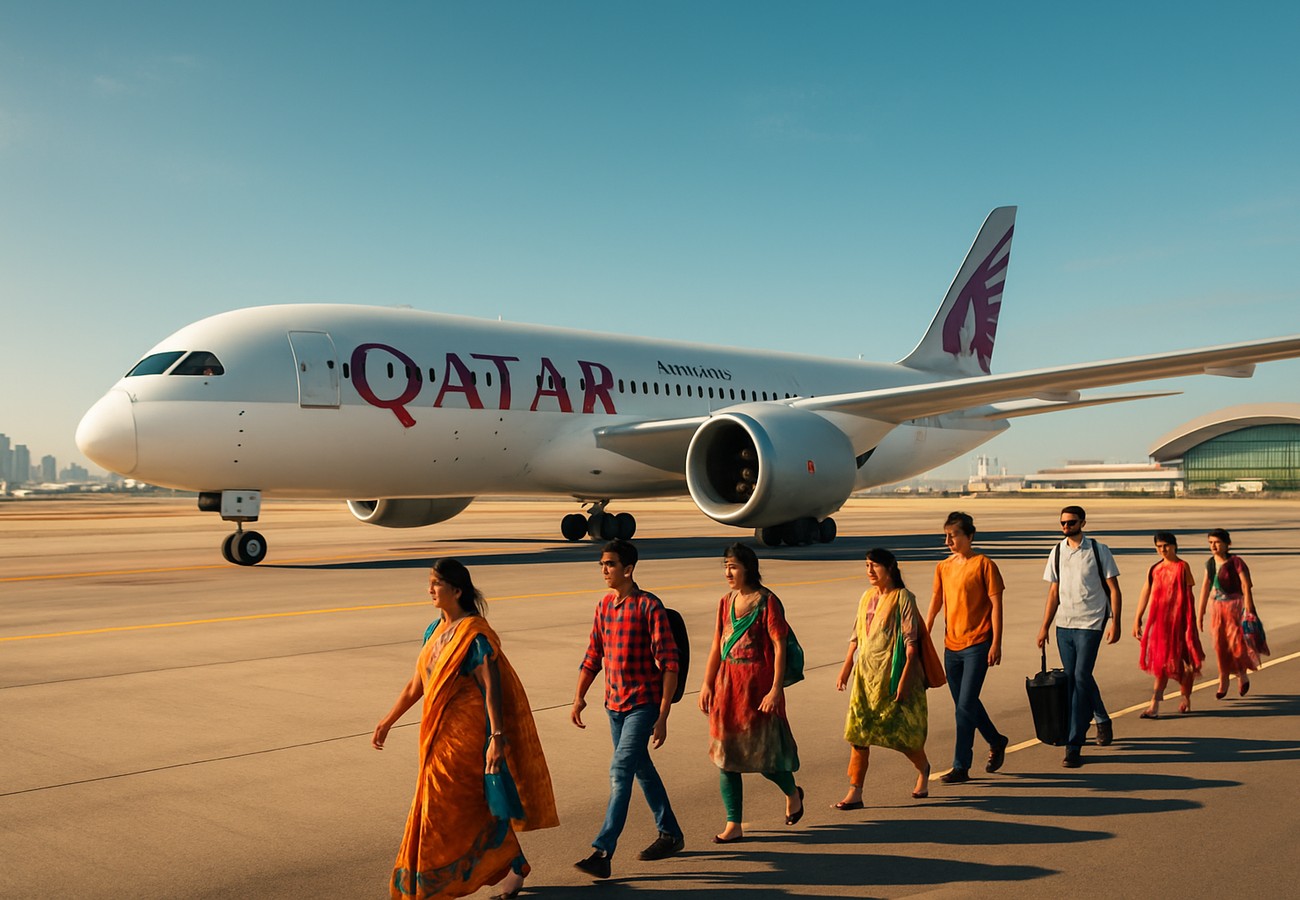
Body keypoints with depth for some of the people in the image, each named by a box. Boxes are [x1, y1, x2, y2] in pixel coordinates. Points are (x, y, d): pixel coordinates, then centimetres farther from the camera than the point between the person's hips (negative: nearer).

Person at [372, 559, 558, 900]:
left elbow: (491, 688, -22)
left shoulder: (474, 635, -16)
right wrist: (388, 721, 23)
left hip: (467, 737, -8)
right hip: (440, 738, 8)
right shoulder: (436, 631, 9)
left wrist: (496, 737, -28)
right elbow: (416, 685, 18)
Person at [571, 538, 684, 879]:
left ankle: (603, 851, -10)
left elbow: (670, 665, -16)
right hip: (614, 703, 8)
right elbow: (594, 655, 16)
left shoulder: (649, 607, -16)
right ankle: (670, 834, 33)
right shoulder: (604, 606, 6)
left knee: (620, 771, -13)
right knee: (641, 769, 17)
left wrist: (662, 717, -18)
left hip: (643, 703, -7)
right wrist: (579, 697, 10)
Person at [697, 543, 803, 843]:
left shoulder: (767, 602, -9)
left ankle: (792, 794, 35)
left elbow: (779, 648, -11)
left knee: (764, 752, 2)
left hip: (758, 684, -6)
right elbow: (717, 647, 12)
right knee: (725, 755, 3)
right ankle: (734, 826, 11)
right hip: (727, 683, 6)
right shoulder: (726, 602, 10)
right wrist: (707, 685, 7)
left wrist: (776, 689, -17)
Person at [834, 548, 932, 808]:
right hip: (866, 673, 6)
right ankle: (855, 794, 2)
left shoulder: (903, 598, -9)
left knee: (901, 731, 5)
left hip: (892, 674, -6)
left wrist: (905, 678, -18)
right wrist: (846, 669, 12)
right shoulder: (867, 598, 11)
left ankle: (923, 769, 36)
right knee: (858, 732, -1)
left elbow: (911, 641, -12)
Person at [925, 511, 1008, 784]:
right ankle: (996, 742, 35)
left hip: (977, 646, -6)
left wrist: (996, 644, -13)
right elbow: (935, 604, 15)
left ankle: (961, 767, 3)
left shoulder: (984, 565, -7)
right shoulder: (943, 567, 9)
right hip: (951, 646, 6)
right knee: (965, 704, 13)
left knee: (965, 706, -9)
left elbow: (996, 605, -8)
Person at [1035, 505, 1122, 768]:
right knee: (1073, 680, 13)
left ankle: (1074, 746, -11)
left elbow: (1113, 589, -2)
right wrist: (1044, 627, 9)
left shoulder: (1098, 550, -4)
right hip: (1064, 625, 5)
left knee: (1081, 679, -12)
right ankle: (1102, 720, 40)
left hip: (1090, 624, -5)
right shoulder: (1057, 553, 8)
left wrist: (1115, 622, -11)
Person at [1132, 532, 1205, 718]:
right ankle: (1154, 706, 0)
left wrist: (1189, 622, -8)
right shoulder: (1154, 569, 9)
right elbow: (1145, 594, 11)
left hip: (1178, 619, -3)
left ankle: (1185, 699, 26)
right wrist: (1137, 620, 9)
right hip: (1159, 619, 3)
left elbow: (1189, 596, -5)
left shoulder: (1182, 567, -3)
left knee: (1182, 659, 7)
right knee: (1161, 662, 2)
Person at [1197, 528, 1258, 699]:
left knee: (1236, 643, -6)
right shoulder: (1210, 563, 5)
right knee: (1220, 645, 2)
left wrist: (1248, 611, -20)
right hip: (1218, 607, 5)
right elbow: (1206, 588, 10)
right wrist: (1201, 613, 11)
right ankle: (1223, 684, 10)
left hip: (1236, 606, -5)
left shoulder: (1236, 562, -12)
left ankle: (1243, 675, 22)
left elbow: (1247, 587, -15)